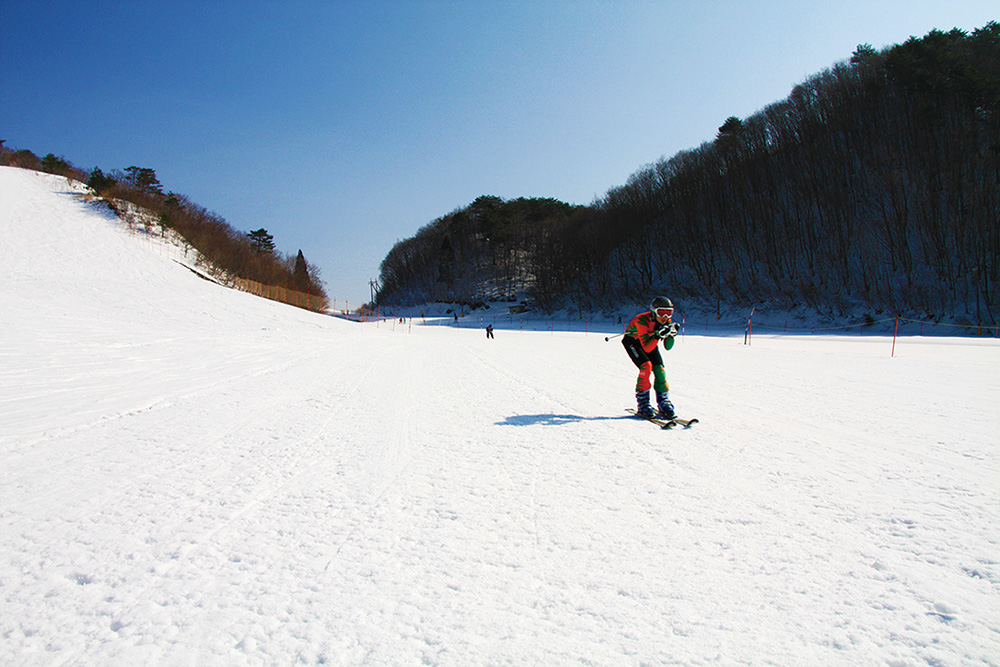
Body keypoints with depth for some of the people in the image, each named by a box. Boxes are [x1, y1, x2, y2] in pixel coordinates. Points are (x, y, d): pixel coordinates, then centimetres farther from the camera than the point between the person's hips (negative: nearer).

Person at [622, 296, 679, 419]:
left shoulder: (667, 322, -19)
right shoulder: (642, 320, -36)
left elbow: (667, 347, -16)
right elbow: (647, 348, -39)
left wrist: (672, 334, -33)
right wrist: (659, 335, -51)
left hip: (649, 340, 5)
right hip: (632, 341, -5)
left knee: (659, 369, -11)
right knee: (646, 366, -25)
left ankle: (664, 405, 0)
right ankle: (642, 405, -14)